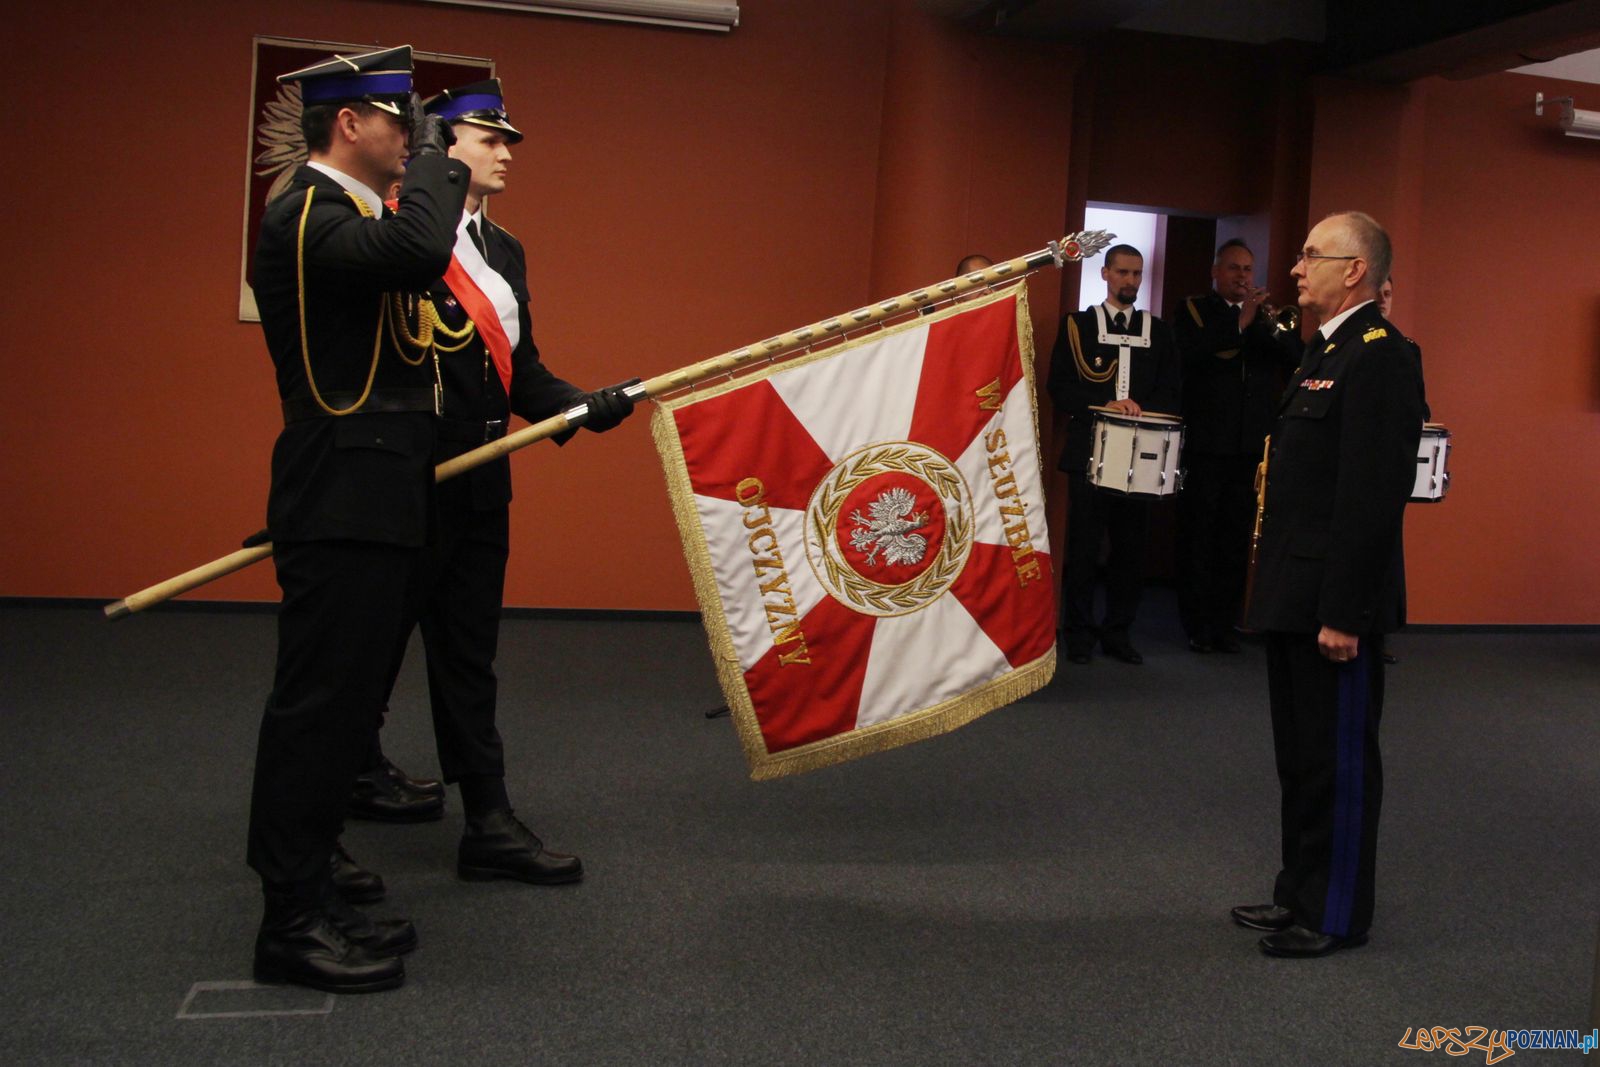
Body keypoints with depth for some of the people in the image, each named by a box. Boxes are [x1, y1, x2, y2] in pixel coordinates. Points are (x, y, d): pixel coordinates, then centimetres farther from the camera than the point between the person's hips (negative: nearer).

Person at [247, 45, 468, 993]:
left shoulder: (352, 218, 21)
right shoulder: (303, 218, -12)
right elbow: (417, 254, -30)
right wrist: (434, 157, -17)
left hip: (377, 507, 10)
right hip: (341, 509, -10)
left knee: (344, 701, 14)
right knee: (319, 704, -5)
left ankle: (311, 895, 24)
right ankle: (292, 923, 4)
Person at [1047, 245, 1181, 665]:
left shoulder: (1158, 331, 14)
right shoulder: (1077, 324, 7)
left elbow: (1172, 391, 10)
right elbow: (1060, 386, -1)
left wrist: (1141, 409, -9)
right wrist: (1102, 407, -15)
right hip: (1089, 450, -2)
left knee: (1131, 546, 3)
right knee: (1084, 544, -1)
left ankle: (1118, 630, 13)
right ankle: (1079, 631, 8)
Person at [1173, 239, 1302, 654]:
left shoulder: (1267, 315, 15)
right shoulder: (1196, 310, 5)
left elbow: (1298, 359, 2)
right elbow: (1188, 351, -15)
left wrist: (1272, 326, -14)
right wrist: (1239, 323, -19)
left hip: (1252, 446, 4)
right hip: (1205, 444, -3)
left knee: (1236, 541, 6)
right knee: (1197, 538, 0)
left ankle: (1224, 624, 13)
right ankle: (1197, 627, 6)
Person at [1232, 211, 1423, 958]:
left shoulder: (1378, 357, -17)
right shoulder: (1325, 350, 16)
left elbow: (1373, 496, -22)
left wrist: (1343, 612, -23)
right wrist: (1279, 590, 17)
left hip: (1335, 601, -10)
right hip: (1295, 596, 10)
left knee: (1339, 757, 2)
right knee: (1301, 754, 18)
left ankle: (1337, 915, 15)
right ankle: (1302, 894, 31)